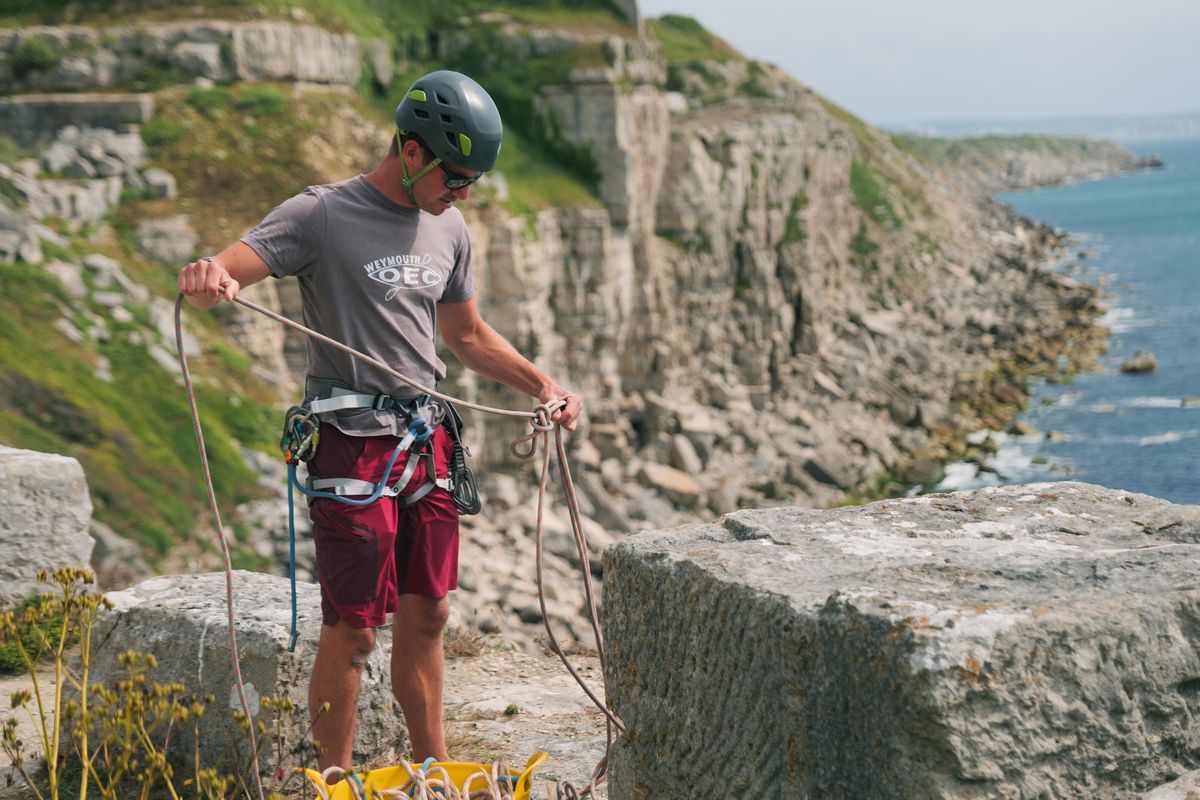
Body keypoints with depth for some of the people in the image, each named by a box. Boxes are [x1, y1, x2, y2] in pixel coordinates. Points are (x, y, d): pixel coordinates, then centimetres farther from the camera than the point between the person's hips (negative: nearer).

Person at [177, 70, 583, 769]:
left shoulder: (449, 230, 13)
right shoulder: (323, 214, -8)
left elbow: (469, 336, 25)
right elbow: (228, 269, -20)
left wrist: (543, 385, 14)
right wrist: (206, 277, -44)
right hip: (352, 443, -6)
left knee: (426, 616, 14)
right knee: (354, 629, -5)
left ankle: (435, 769, 27)